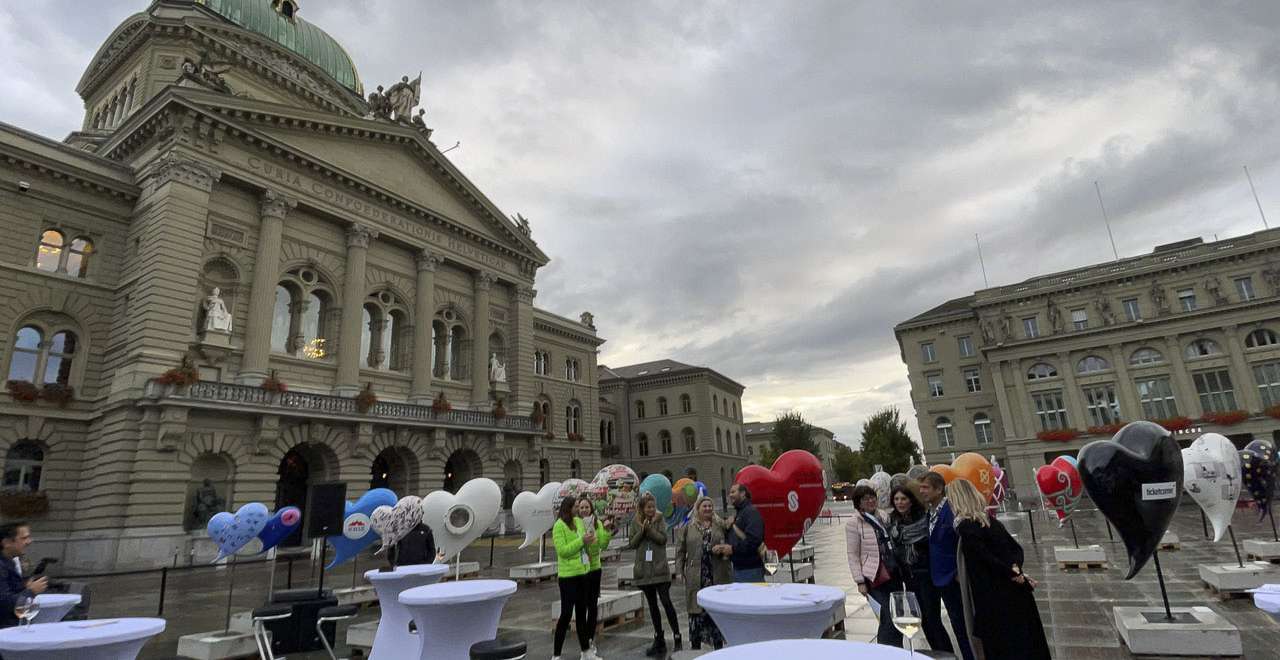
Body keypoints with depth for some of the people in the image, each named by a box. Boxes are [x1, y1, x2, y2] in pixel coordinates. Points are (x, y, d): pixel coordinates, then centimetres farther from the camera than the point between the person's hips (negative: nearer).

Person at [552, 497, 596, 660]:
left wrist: (589, 540, 2)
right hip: (568, 575, -7)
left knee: (581, 613, 16)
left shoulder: (579, 521, 6)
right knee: (566, 614, 0)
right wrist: (582, 541, -23)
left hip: (582, 573, 7)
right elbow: (562, 551, -20)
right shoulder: (559, 526, -13)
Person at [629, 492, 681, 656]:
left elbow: (663, 539, -10)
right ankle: (659, 640, 23)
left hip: (659, 569, -3)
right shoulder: (636, 522, 5)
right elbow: (632, 544, 1)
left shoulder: (660, 519, 0)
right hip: (644, 570, 3)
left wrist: (649, 528, -20)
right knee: (652, 605, 12)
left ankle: (677, 638, 0)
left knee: (666, 602, -9)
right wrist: (642, 530, -13)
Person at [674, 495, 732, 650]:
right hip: (696, 576, 0)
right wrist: (680, 570, 3)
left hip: (718, 575, 0)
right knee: (696, 609, 4)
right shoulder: (688, 527, 8)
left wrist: (725, 549, -9)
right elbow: (680, 550, 8)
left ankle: (718, 645, 19)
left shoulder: (721, 525, 8)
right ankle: (695, 645, 17)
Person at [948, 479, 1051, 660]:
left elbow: (987, 559, -19)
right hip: (1014, 592, 7)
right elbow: (1016, 548, 8)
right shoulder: (989, 520, 7)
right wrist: (1015, 569, -6)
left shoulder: (965, 528, -17)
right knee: (1025, 643, 16)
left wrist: (1014, 575, -7)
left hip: (994, 598, -7)